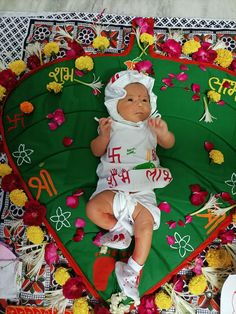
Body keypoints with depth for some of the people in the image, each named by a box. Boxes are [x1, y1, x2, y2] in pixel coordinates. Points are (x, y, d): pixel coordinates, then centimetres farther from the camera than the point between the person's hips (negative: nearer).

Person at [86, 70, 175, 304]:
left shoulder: (151, 126, 18)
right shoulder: (112, 126, 14)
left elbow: (169, 144, 14)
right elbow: (96, 151, 12)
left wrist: (163, 132, -9)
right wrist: (104, 135, -9)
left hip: (143, 190, 0)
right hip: (113, 187, 0)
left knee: (146, 222, -18)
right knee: (93, 208, -24)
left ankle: (133, 269, -7)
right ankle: (120, 229, -3)